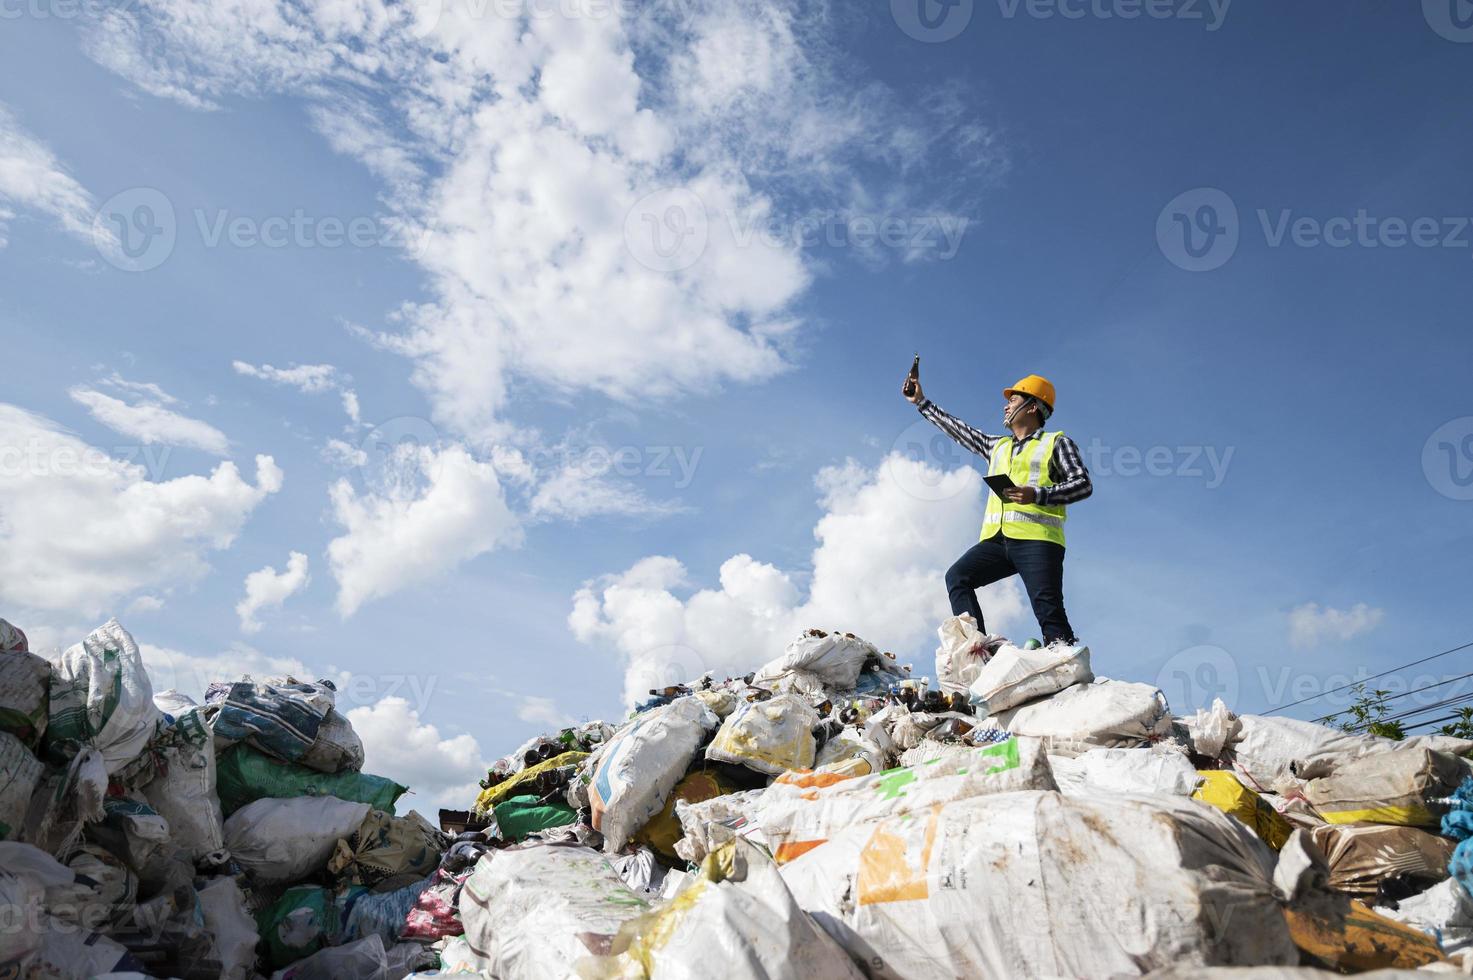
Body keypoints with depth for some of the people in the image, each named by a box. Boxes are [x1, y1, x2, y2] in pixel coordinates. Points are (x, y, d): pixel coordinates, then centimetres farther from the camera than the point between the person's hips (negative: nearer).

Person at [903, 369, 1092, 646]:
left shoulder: (1056, 442, 12)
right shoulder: (996, 446, 30)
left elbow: (1083, 484, 1)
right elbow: (957, 429, 36)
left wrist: (1038, 494, -14)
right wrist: (921, 402, 38)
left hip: (1036, 539, -6)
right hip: (996, 539, 6)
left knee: (1049, 611, -17)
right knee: (958, 576, -15)